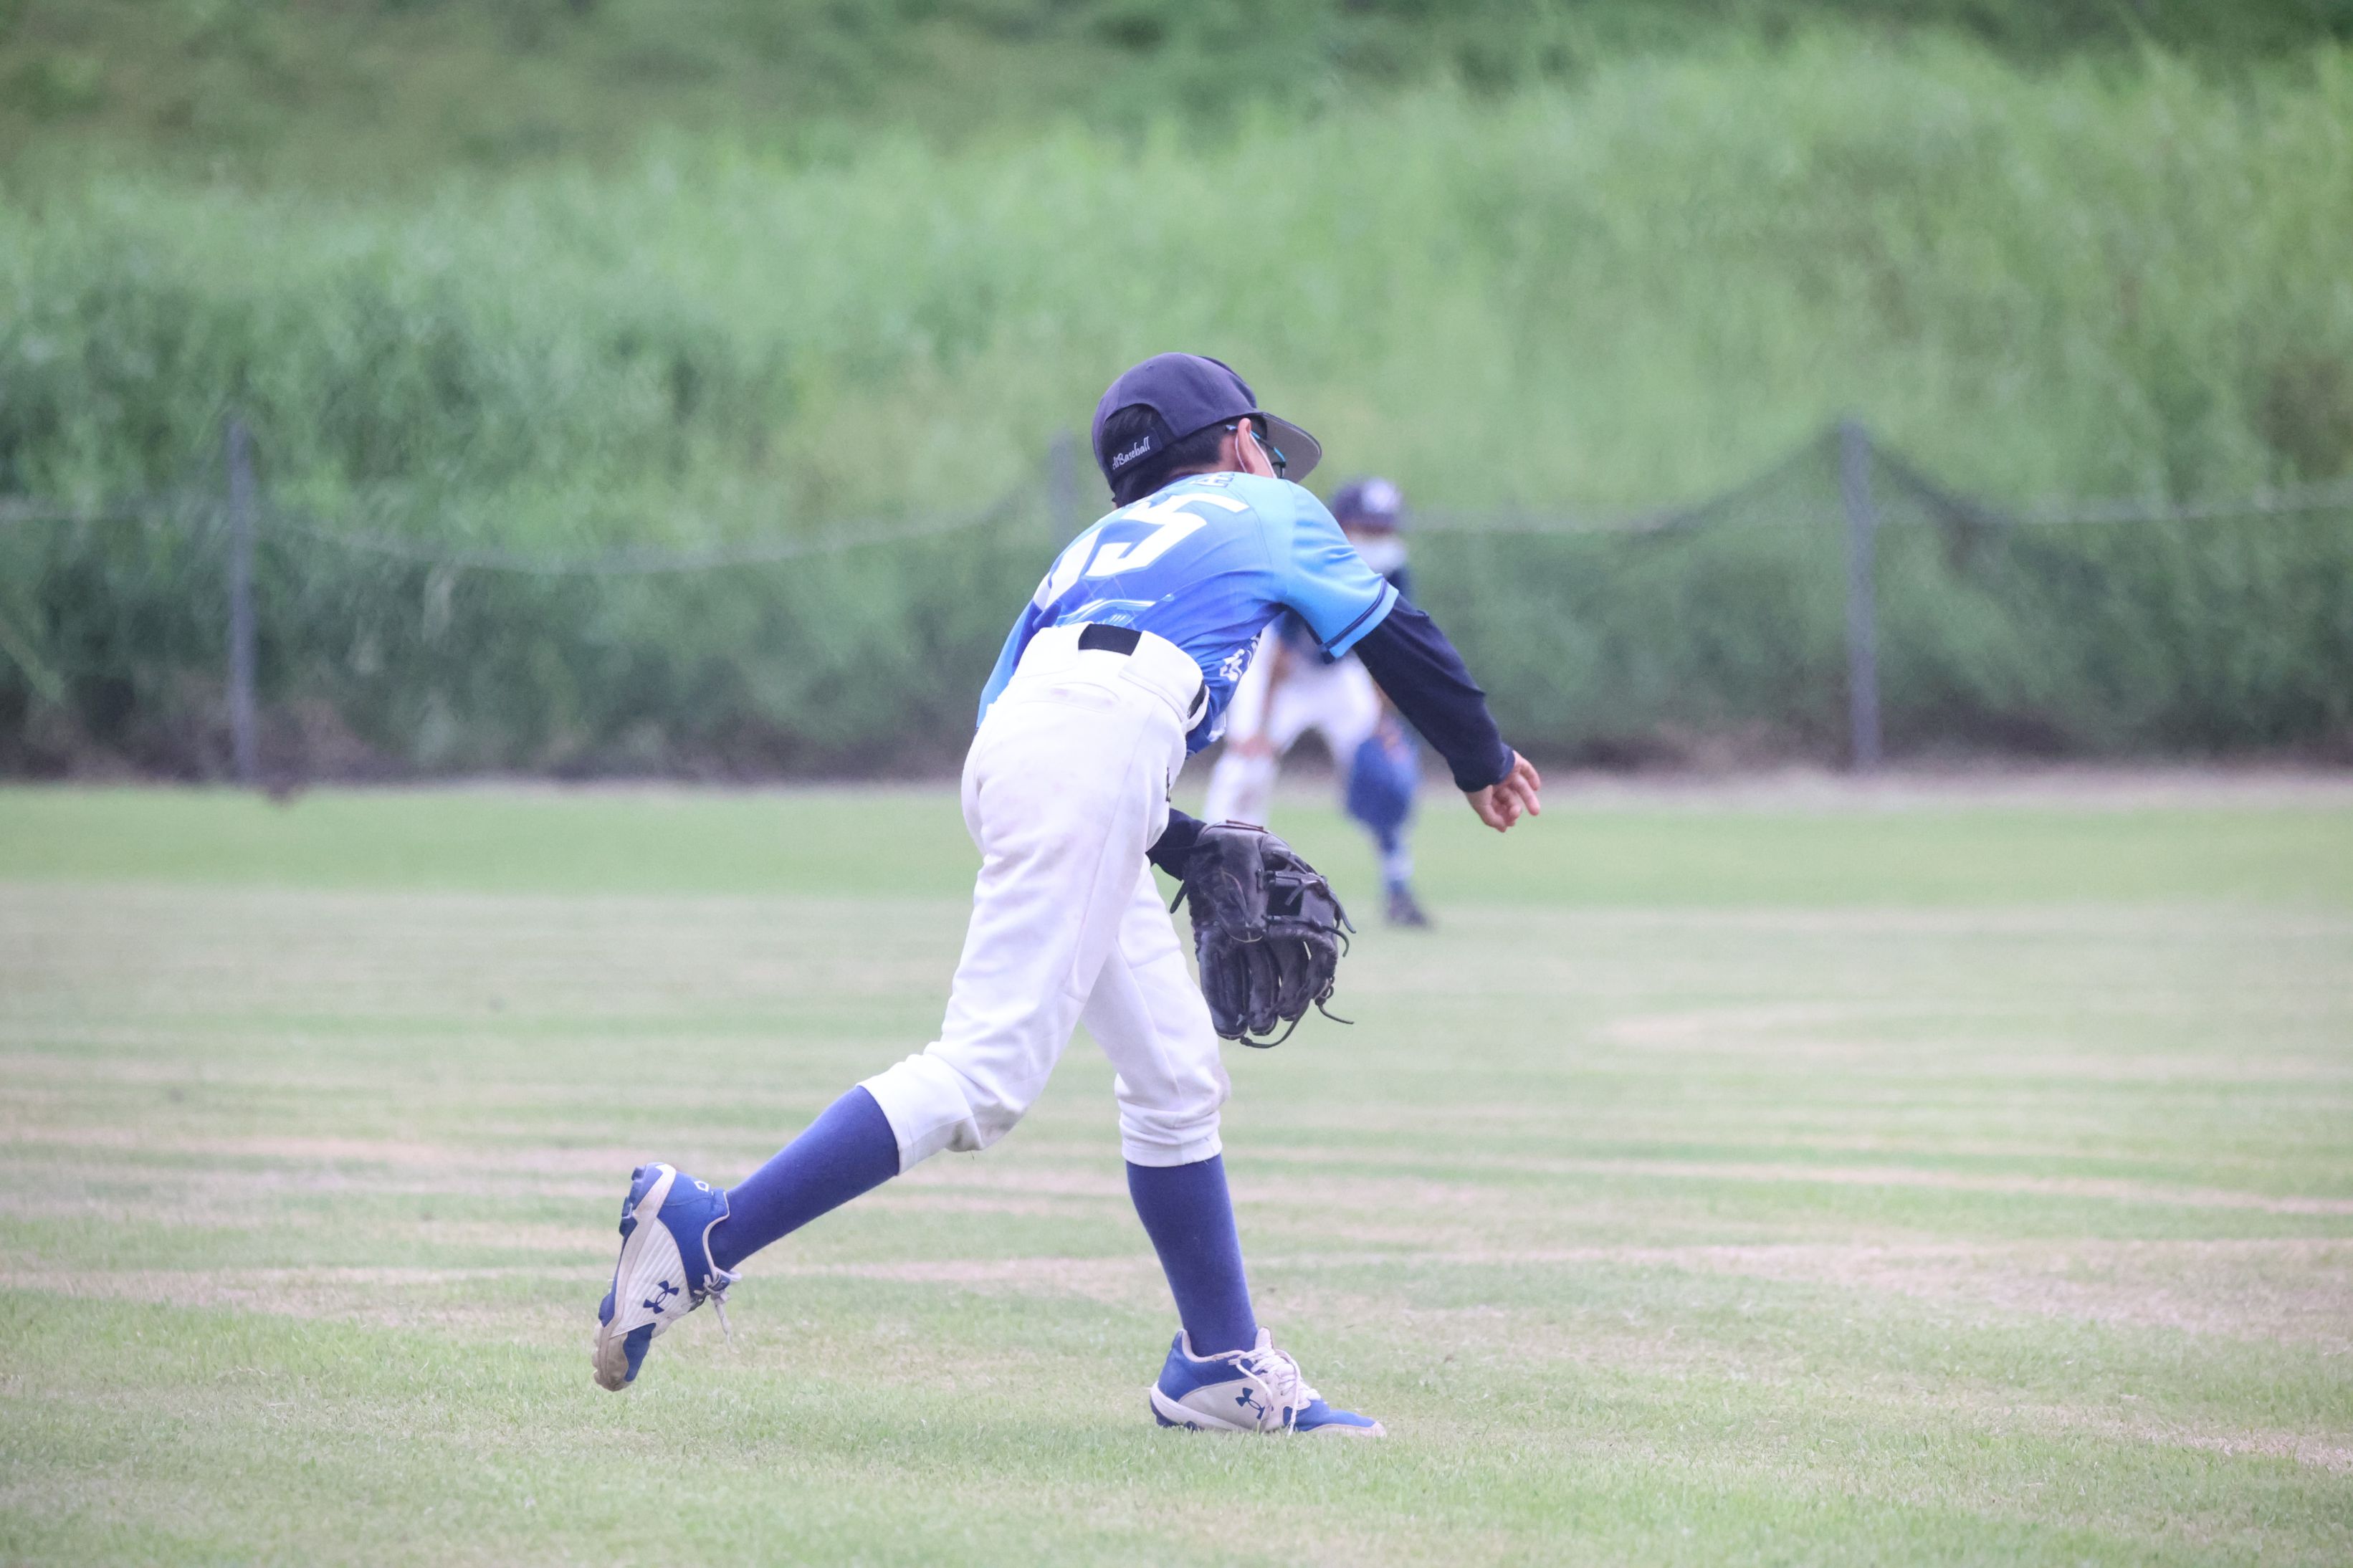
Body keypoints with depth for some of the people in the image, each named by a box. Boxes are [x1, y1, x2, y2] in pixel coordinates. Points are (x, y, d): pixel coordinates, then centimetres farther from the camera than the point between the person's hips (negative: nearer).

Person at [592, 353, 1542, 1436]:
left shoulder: (1102, 544, 35)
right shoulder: (1269, 513, 23)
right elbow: (1396, 642, 24)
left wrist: (1191, 851, 29)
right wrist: (1484, 765, 41)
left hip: (1006, 746, 8)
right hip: (1092, 756, -8)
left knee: (1176, 1074, 14)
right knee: (983, 1077, -15)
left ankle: (1222, 1369, 17)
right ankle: (708, 1234, -24)